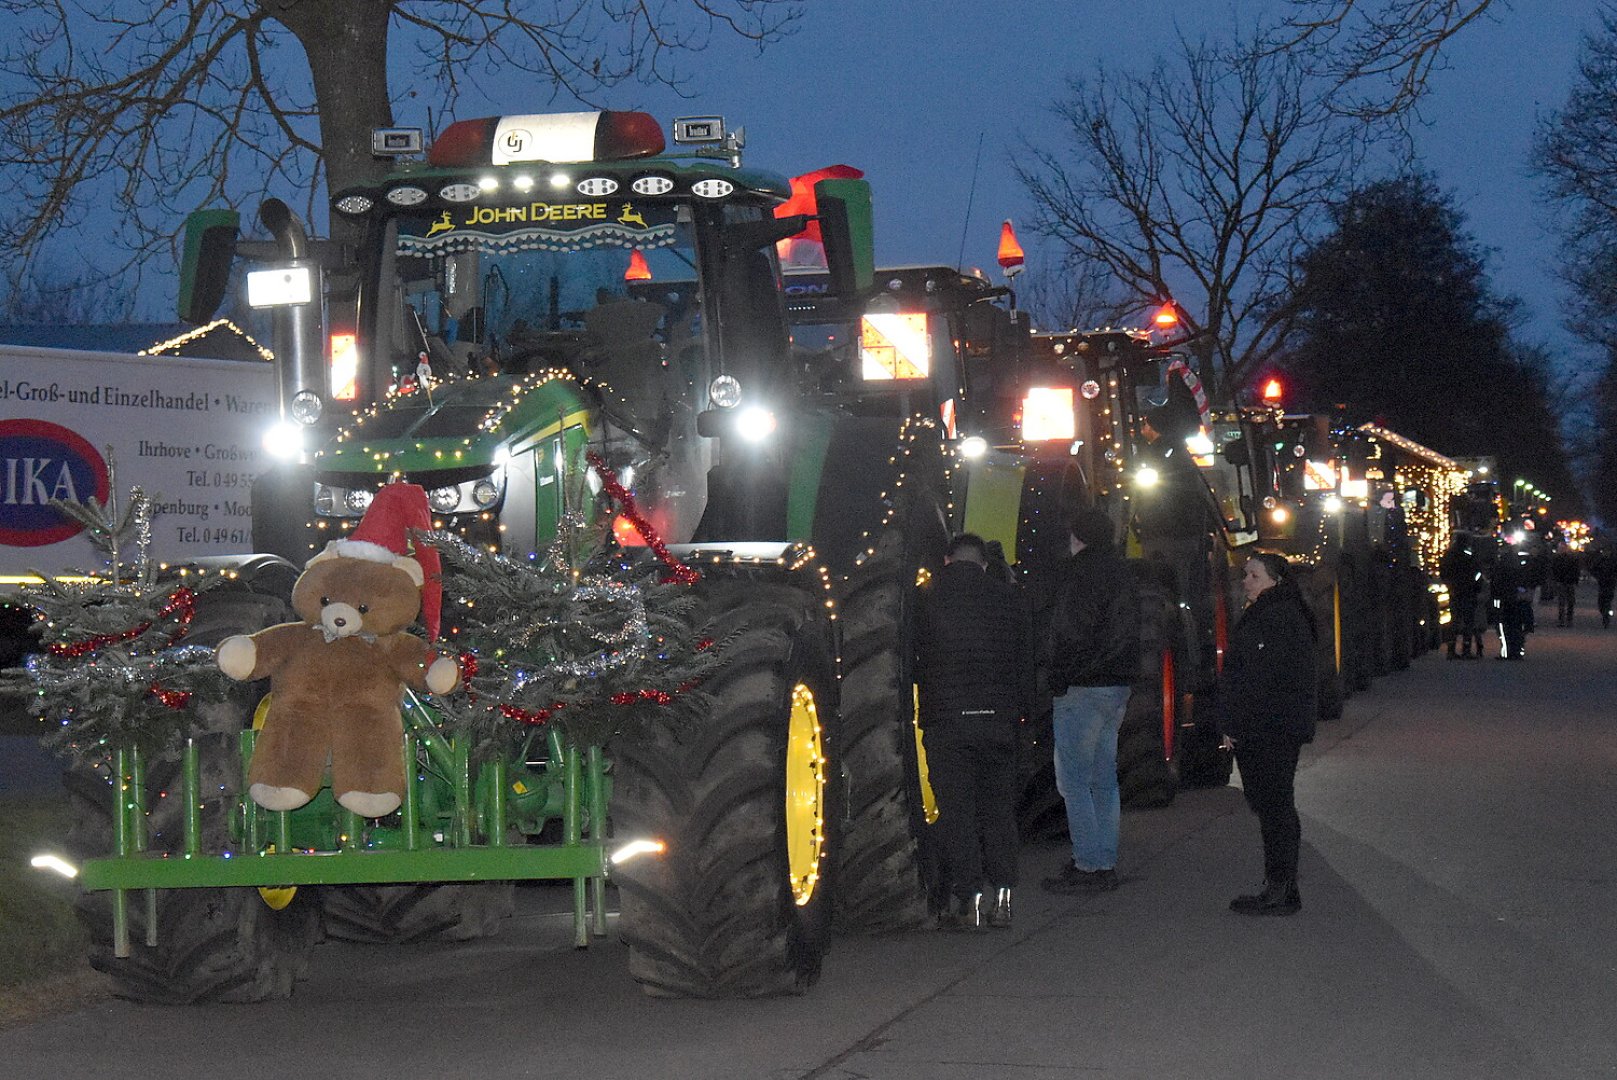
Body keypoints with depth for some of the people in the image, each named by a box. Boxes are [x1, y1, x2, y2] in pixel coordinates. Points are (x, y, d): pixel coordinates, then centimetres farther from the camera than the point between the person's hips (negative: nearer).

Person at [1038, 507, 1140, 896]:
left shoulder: (1078, 572, -11)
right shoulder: (1122, 572, 15)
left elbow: (1069, 633, -19)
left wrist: (1055, 673, -5)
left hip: (1082, 688, -9)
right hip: (1118, 685, 9)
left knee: (1074, 780, -5)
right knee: (1105, 778, 13)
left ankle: (1089, 867, -7)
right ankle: (1106, 863, 17)